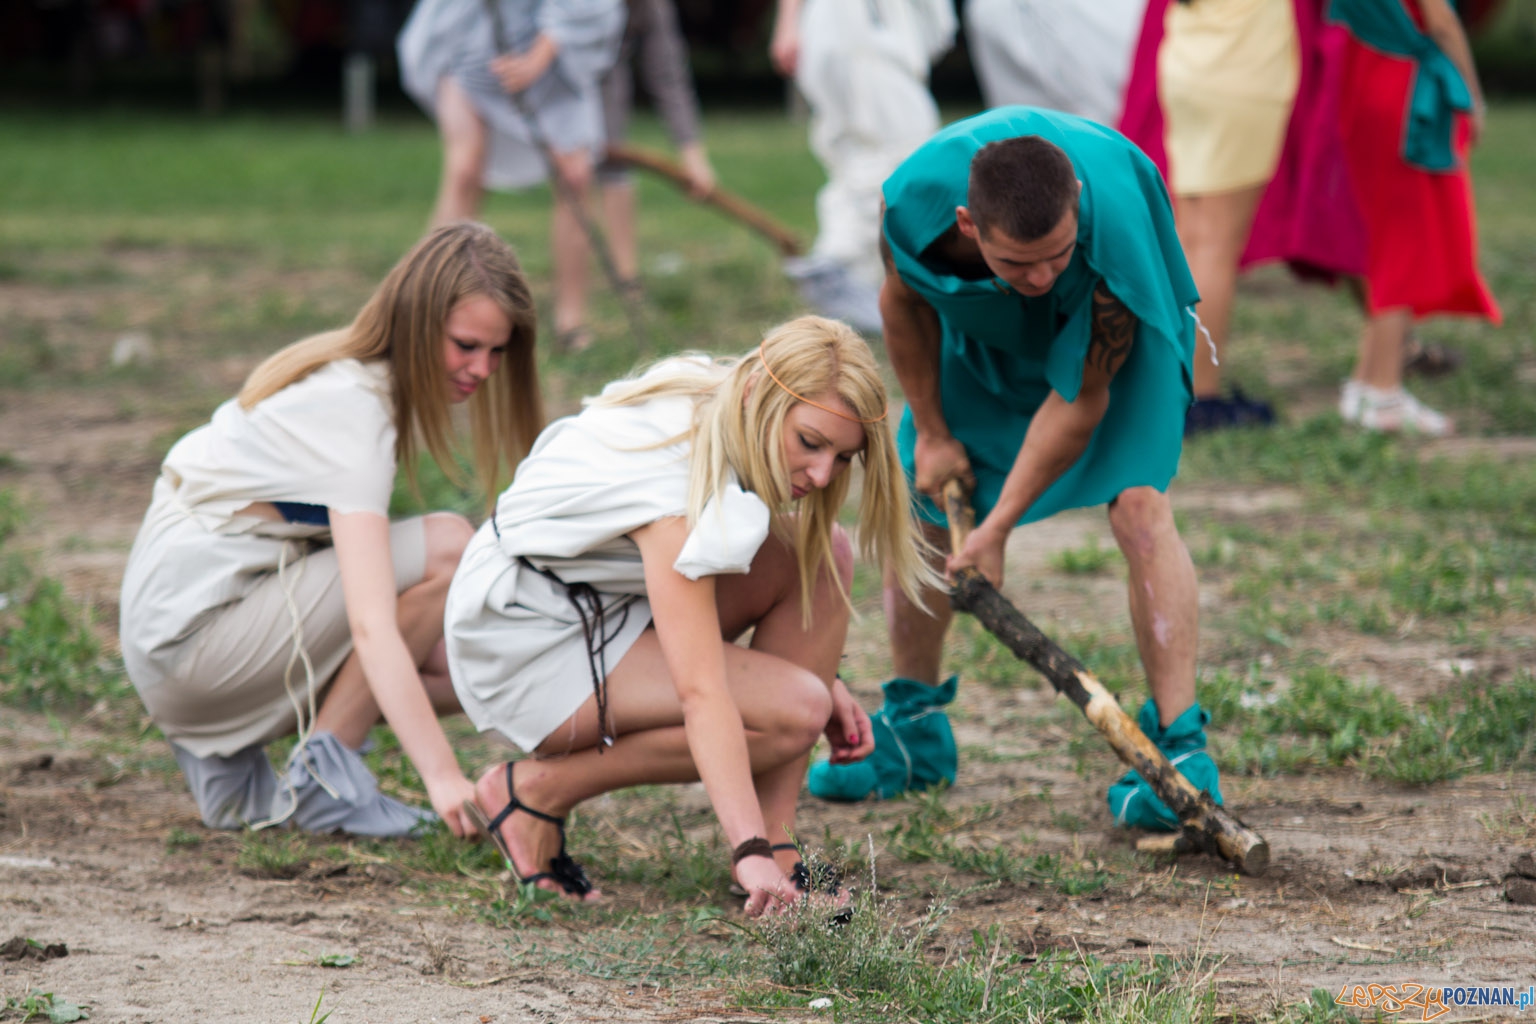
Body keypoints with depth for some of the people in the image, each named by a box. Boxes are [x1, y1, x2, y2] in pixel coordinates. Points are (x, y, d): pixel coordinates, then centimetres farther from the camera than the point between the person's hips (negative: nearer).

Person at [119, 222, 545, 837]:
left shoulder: (355, 373, 7)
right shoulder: (354, 411, -22)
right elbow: (371, 626, -32)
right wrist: (442, 776, -38)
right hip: (191, 634, -10)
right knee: (449, 549, -21)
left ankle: (225, 756, 7)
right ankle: (324, 774, -13)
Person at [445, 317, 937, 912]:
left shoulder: (722, 410, -7)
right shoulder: (674, 483, -34)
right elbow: (702, 694, -40)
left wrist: (820, 675, 4)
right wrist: (749, 853, -46)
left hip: (609, 602, 9)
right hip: (527, 645, -9)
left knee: (823, 557, -8)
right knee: (792, 711, -23)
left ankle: (777, 844, -8)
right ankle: (537, 789, -8)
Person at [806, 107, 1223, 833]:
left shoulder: (1115, 231, -44)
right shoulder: (913, 198, -36)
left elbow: (1080, 398, -29)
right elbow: (903, 301, -10)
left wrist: (998, 527, -24)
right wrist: (932, 432, -1)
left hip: (1111, 322, -4)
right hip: (980, 331, 4)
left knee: (1138, 502, -22)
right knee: (917, 496, 4)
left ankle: (1181, 746, -20)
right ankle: (913, 731, 22)